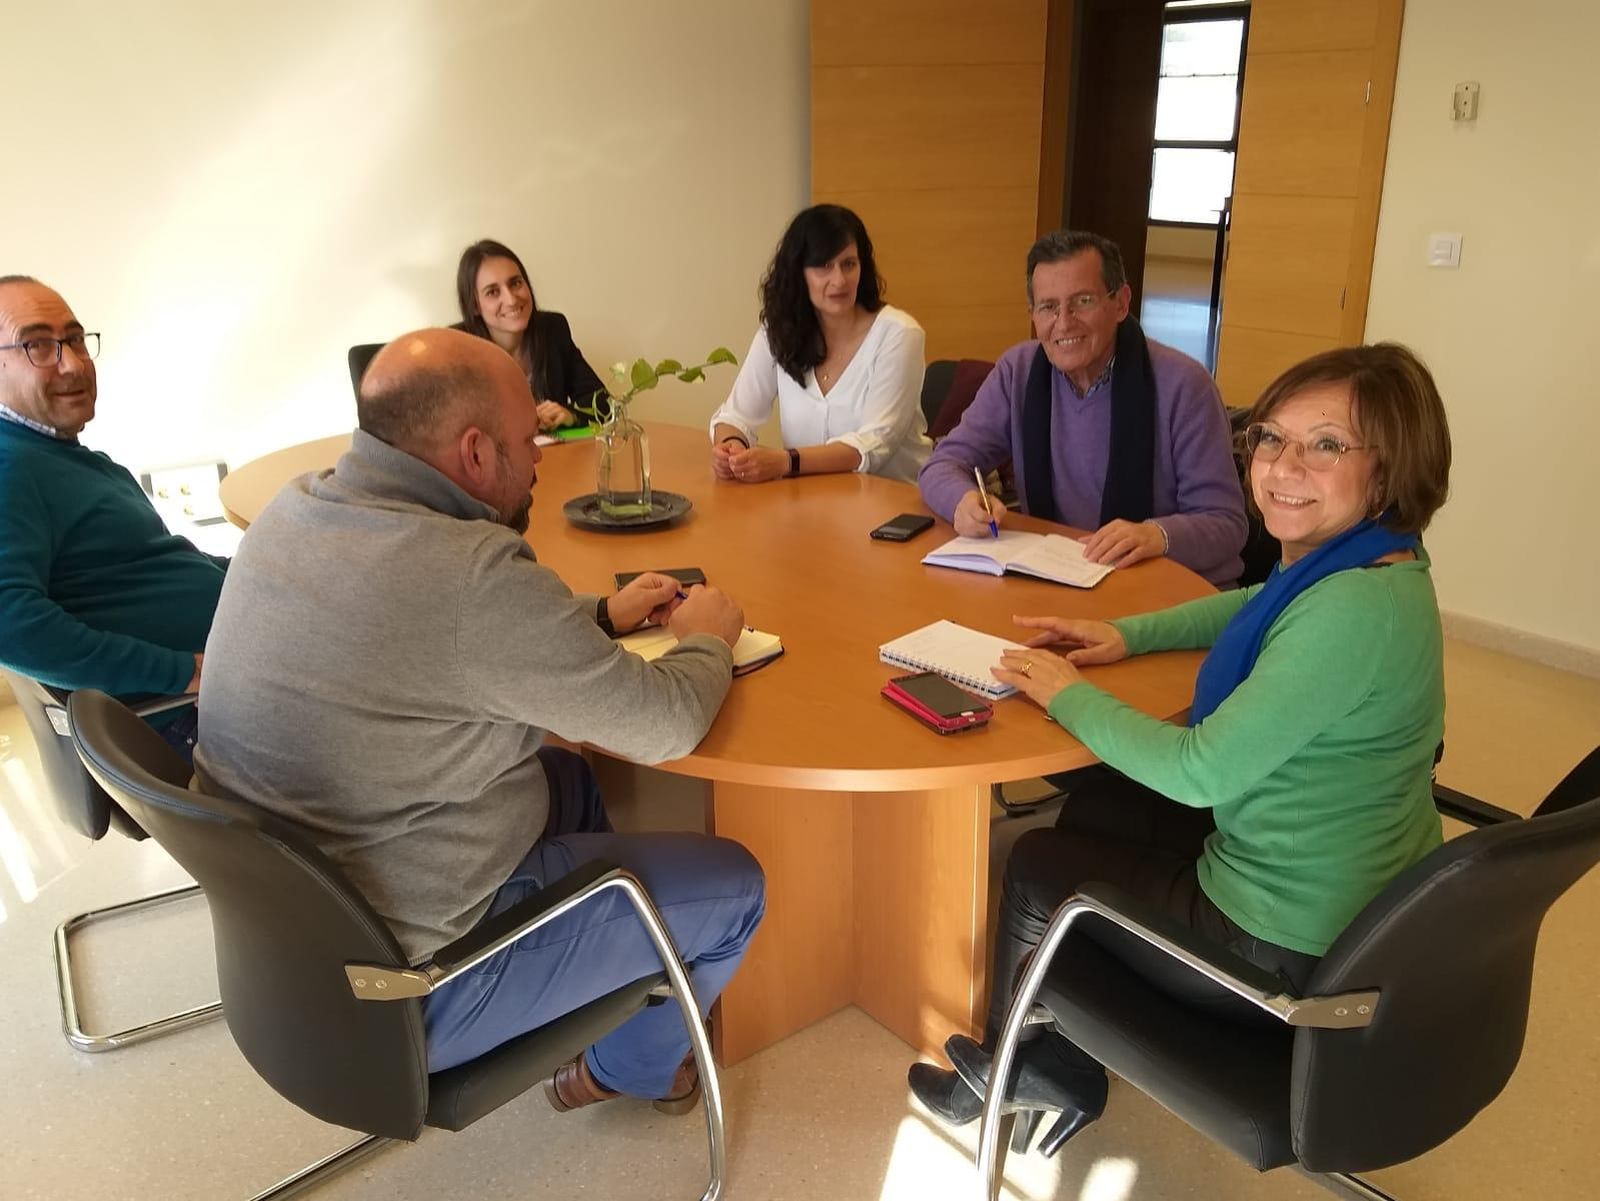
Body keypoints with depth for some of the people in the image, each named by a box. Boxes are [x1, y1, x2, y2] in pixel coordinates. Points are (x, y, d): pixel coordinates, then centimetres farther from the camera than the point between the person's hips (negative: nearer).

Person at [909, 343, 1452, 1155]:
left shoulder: (1357, 607, -32)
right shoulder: (1353, 563, -2)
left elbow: (1201, 771, -31)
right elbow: (1255, 607, 19)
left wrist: (1065, 695, -16)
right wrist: (1125, 635, 6)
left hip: (1287, 944, -9)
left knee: (1037, 866, 9)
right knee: (1093, 812, 21)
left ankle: (1010, 1069, 40)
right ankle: (1062, 1073, 33)